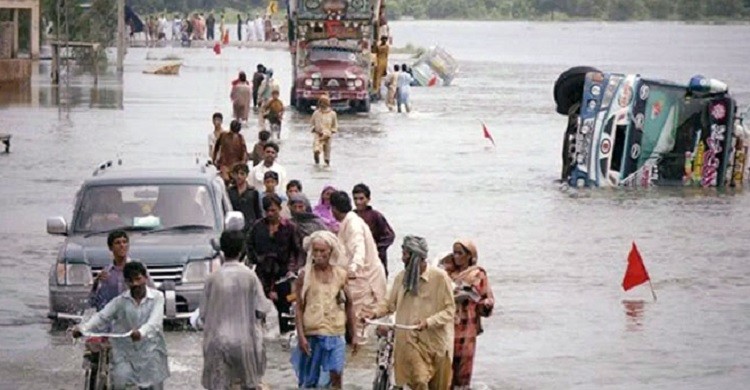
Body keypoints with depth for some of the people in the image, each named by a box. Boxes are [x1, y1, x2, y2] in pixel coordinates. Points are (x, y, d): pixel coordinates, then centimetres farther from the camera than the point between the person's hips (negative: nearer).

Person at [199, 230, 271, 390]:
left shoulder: (213, 278, -7)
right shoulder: (249, 276, -8)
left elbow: (203, 314, 0)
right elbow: (261, 310, -6)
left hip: (218, 341, 0)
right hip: (245, 340, 0)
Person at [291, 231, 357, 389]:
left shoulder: (341, 274, 3)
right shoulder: (305, 275, -3)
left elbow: (348, 306, 10)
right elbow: (299, 309, -3)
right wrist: (301, 336, -10)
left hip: (335, 333, 1)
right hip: (312, 334, -1)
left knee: (336, 375, -9)